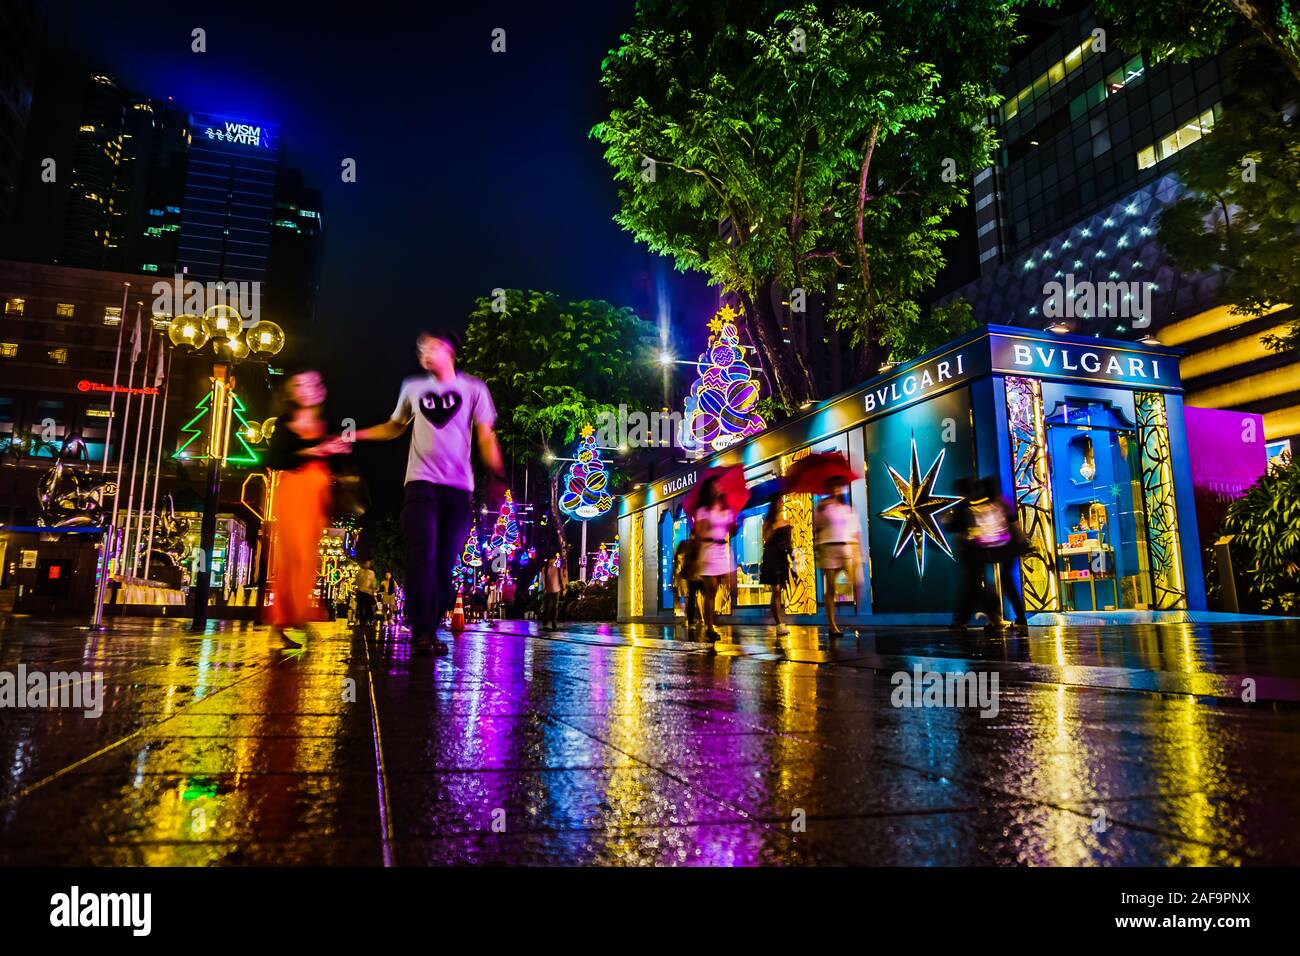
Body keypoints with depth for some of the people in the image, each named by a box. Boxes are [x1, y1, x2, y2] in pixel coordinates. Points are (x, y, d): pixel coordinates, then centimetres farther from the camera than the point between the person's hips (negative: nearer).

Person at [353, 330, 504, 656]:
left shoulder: (473, 388, 8)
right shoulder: (412, 388, 14)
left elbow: (485, 436, 3)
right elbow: (393, 427, 26)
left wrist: (497, 471, -11)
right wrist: (354, 434, 15)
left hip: (458, 487, 0)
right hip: (421, 483, 1)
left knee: (445, 563, 1)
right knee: (423, 557, -12)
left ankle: (431, 631, 12)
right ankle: (421, 633, -11)